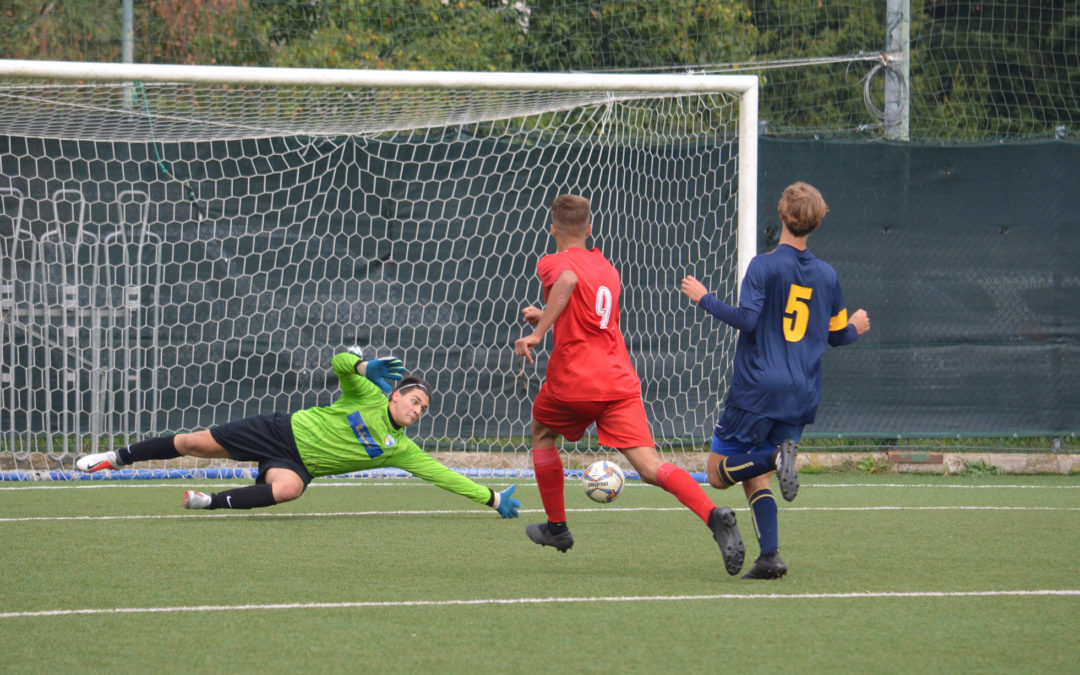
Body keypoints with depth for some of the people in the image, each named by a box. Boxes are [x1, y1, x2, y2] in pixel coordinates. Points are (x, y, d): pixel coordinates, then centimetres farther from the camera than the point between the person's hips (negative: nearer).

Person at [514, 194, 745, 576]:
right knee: (650, 466, -9)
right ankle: (714, 516, -34)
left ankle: (556, 527, 33)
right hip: (620, 380, 4)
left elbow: (568, 280, -26)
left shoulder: (553, 264, 0)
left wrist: (538, 333, -23)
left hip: (573, 381, -4)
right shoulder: (606, 268, 22)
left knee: (542, 432, 28)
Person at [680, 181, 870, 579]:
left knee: (720, 473, 4)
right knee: (754, 479, 12)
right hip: (802, 396, 5)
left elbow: (747, 319, -17)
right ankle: (769, 557, -7)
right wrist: (856, 328, 39)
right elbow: (836, 335, 16)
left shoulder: (764, 267, -7)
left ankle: (774, 457, -24)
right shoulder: (826, 275, 8)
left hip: (757, 387, -5)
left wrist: (704, 299, -4)